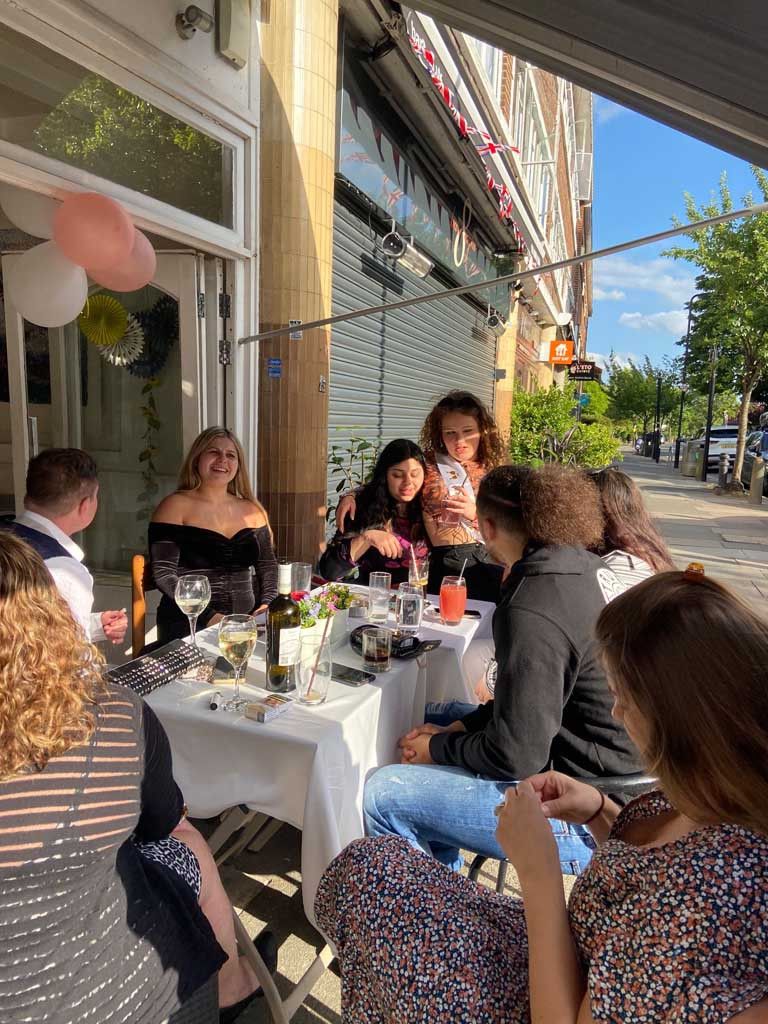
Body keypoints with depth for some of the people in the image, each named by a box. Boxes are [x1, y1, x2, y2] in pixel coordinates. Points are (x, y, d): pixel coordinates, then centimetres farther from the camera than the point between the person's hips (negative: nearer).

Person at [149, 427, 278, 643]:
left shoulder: (252, 510, 14)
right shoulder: (176, 506, 0)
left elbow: (268, 564, 17)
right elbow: (164, 573, -7)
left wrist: (267, 604, -3)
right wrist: (209, 617, -16)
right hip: (190, 627, -5)